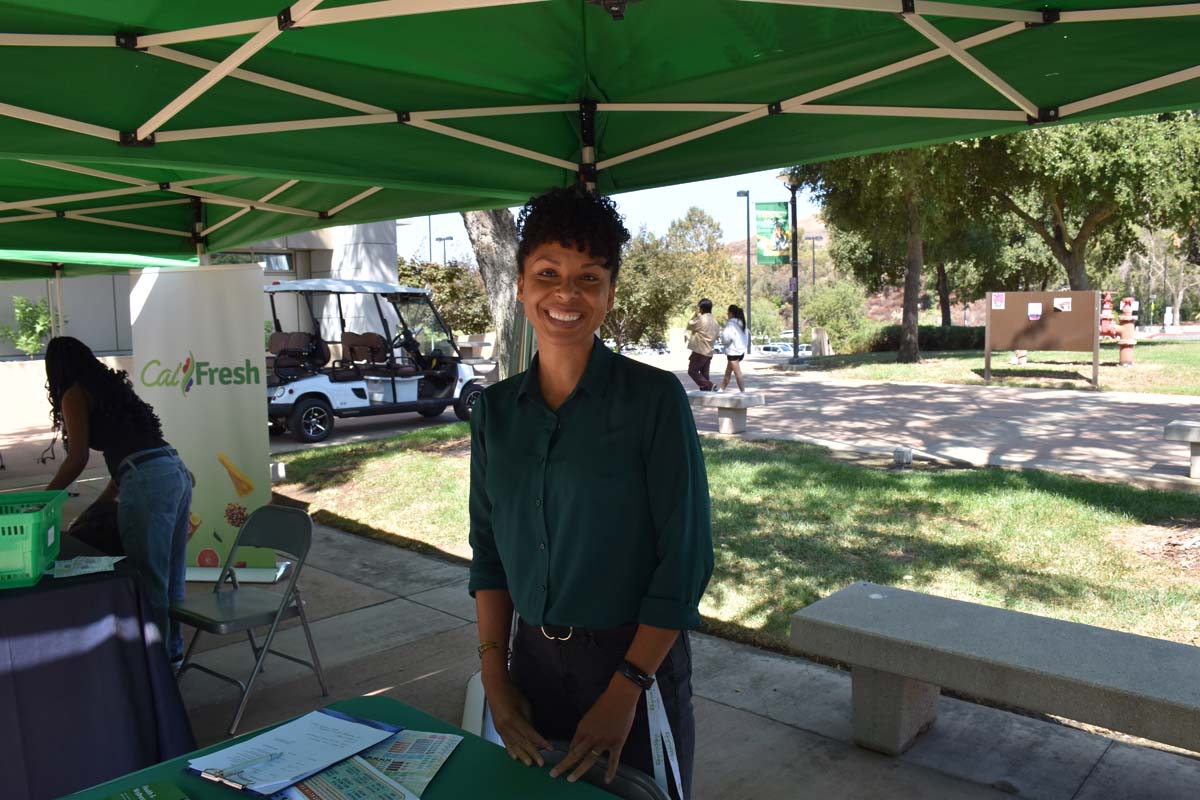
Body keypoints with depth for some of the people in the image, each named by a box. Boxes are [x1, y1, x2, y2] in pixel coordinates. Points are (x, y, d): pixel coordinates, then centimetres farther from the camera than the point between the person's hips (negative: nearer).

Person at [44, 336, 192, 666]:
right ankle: (172, 649, 30)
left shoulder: (75, 394, 5)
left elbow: (78, 458, -3)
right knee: (171, 575, 18)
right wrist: (98, 505, 32)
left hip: (148, 482, -8)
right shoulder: (111, 388, 28)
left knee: (149, 579, 2)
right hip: (177, 473, 8)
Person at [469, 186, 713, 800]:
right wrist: (495, 676, 0)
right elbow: (488, 547, 6)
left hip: (634, 661, -4)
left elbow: (685, 557, -14)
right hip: (532, 661, 4)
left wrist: (623, 693, -16)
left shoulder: (655, 398, -13)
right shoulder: (495, 409, 0)